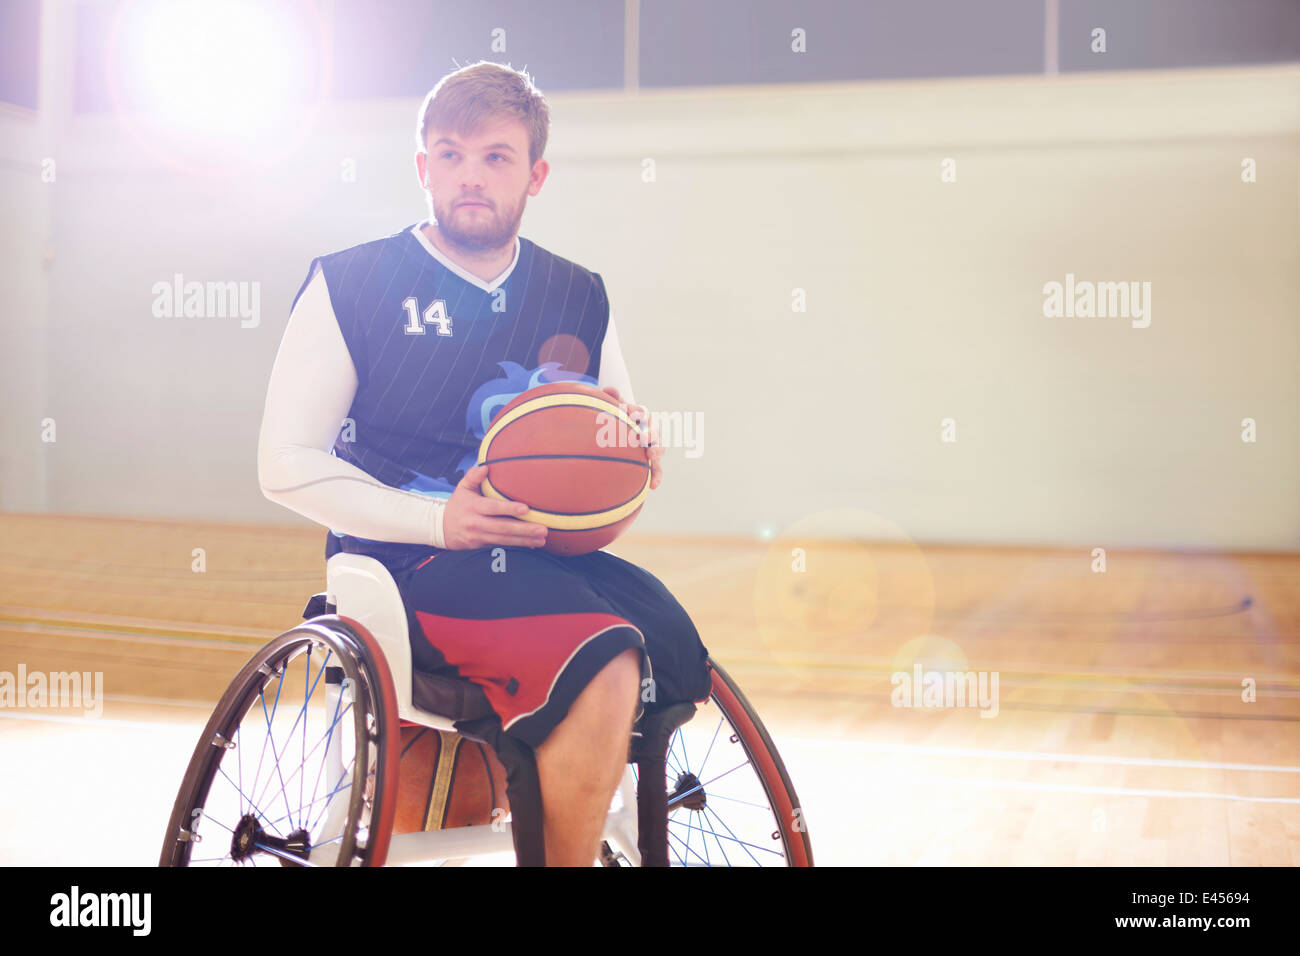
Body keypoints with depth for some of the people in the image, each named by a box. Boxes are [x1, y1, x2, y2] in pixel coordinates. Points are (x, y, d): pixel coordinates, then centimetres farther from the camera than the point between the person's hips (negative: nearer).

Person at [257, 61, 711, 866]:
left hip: (547, 553, 6)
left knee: (673, 641, -20)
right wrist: (435, 519, -18)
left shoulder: (580, 300, 13)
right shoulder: (350, 286, 0)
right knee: (603, 670, -29)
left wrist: (635, 449, -6)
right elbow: (286, 464, -4)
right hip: (409, 564, -5)